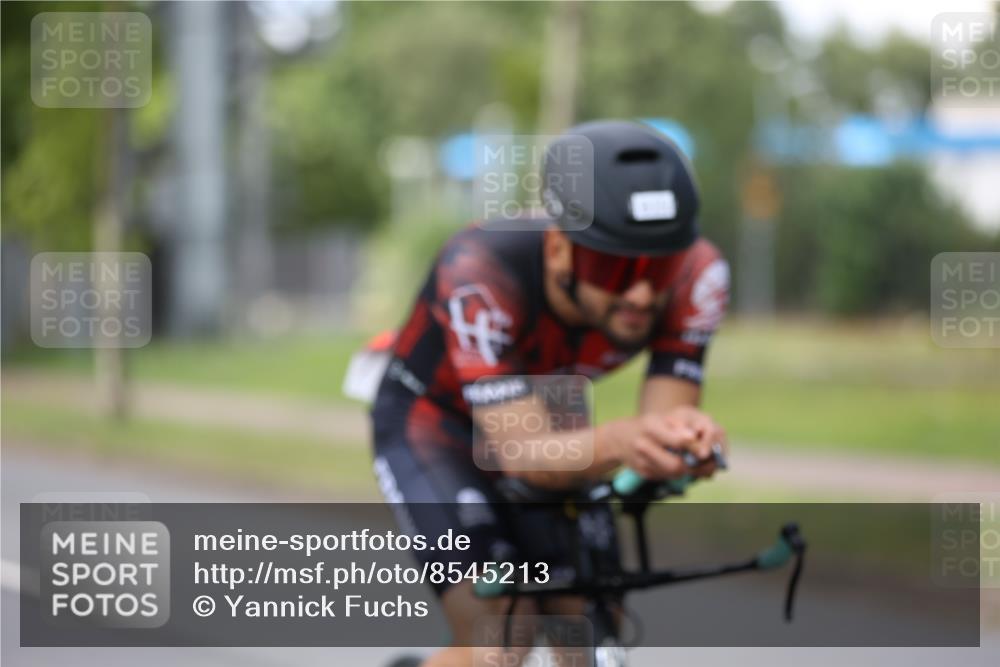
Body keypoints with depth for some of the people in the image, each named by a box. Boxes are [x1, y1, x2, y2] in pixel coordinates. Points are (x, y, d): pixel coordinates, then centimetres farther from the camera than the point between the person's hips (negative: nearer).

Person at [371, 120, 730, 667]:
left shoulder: (695, 277, -28)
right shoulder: (481, 273, -39)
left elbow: (660, 420, -28)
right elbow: (522, 455, -41)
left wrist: (685, 439, -52)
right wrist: (619, 441, -62)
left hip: (549, 414, 5)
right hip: (432, 418, -4)